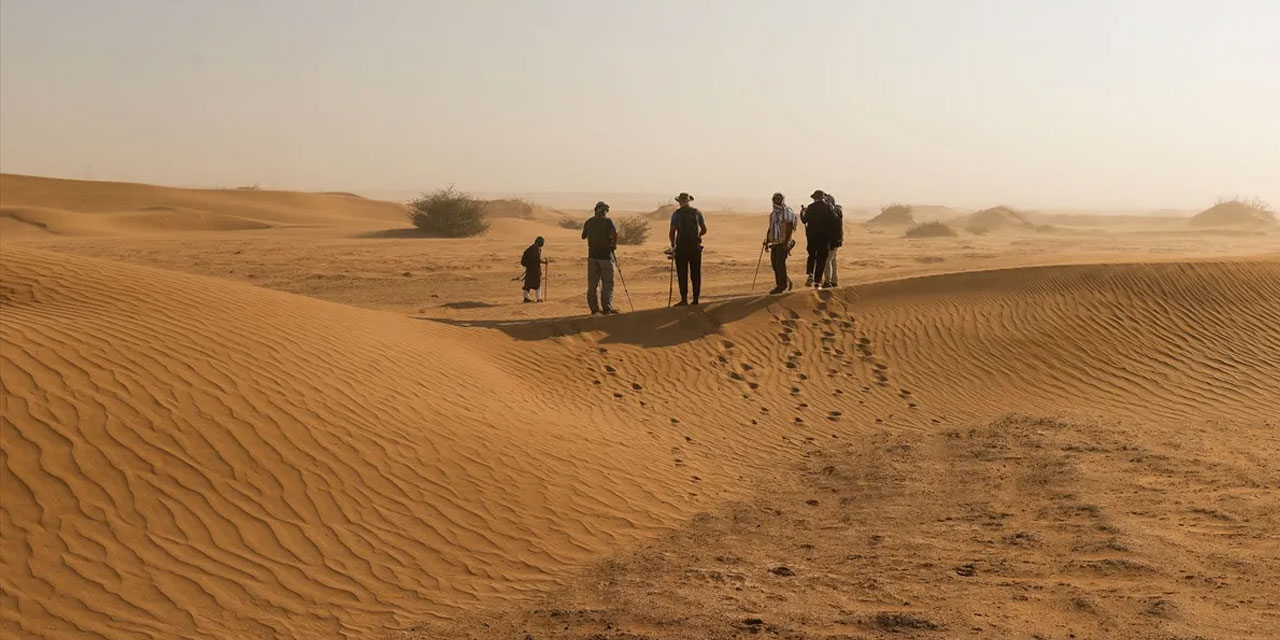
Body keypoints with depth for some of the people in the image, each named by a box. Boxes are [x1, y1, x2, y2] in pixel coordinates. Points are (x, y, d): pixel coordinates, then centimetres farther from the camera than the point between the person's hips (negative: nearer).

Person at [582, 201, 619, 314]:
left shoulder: (589, 222, 7)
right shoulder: (607, 221, -6)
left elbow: (583, 236, 20)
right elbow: (615, 232, -25)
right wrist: (614, 244, -11)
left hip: (592, 256, 4)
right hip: (605, 256, -4)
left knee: (592, 284, 8)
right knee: (607, 283, 1)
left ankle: (594, 307, 8)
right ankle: (607, 308, -3)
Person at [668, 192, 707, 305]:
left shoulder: (676, 214, 0)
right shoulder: (697, 213, 7)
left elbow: (672, 233, -3)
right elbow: (704, 230, 12)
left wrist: (673, 245, 14)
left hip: (681, 246, -2)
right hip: (695, 246, 2)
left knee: (682, 274, 1)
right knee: (696, 274, 6)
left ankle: (684, 299, -5)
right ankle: (695, 299, 6)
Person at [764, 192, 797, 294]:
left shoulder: (787, 212, -6)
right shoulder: (773, 214, 18)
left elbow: (790, 228, -12)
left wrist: (786, 242, -19)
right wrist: (767, 242, 17)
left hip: (783, 243, -7)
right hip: (774, 243, 8)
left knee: (780, 264, -11)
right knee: (774, 264, 6)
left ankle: (782, 286, -5)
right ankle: (786, 281, 21)